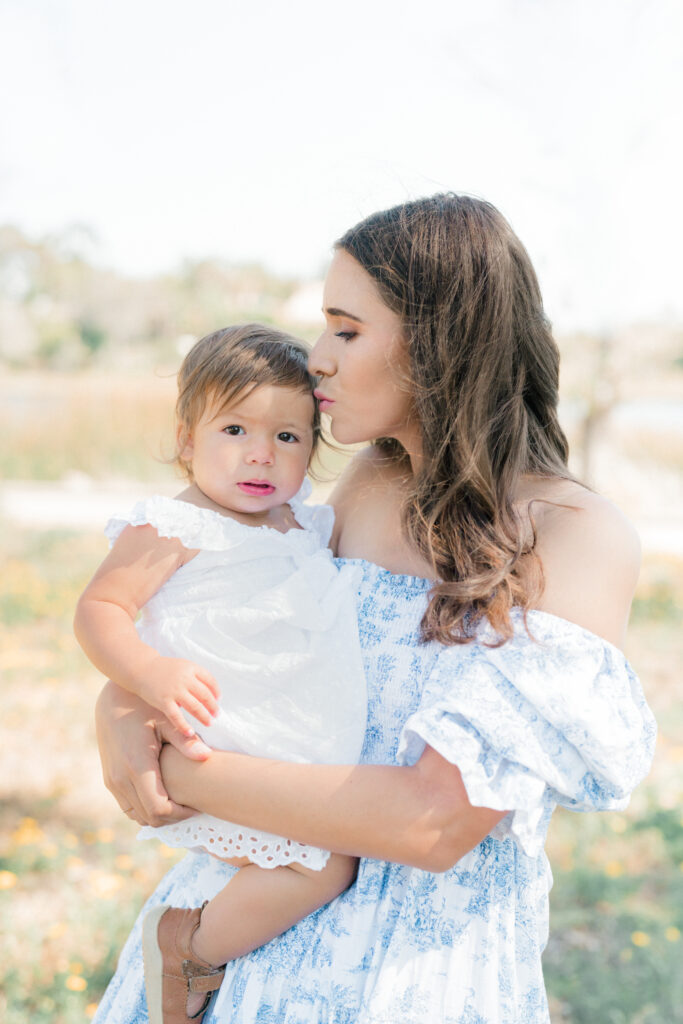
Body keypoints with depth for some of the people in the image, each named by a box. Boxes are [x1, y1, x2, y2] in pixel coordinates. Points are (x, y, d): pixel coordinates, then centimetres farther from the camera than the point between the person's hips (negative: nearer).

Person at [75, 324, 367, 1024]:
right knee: (325, 866, -17)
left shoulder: (309, 527, 14)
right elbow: (98, 609, -12)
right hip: (220, 760, -8)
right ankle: (189, 943, 2)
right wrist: (150, 673, -29)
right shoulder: (174, 527, -9)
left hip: (306, 761, 8)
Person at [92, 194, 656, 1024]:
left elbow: (436, 822, -25)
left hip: (418, 955, -5)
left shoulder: (585, 541, -19)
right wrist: (122, 703, -10)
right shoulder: (370, 482, 0)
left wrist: (186, 774, -20)